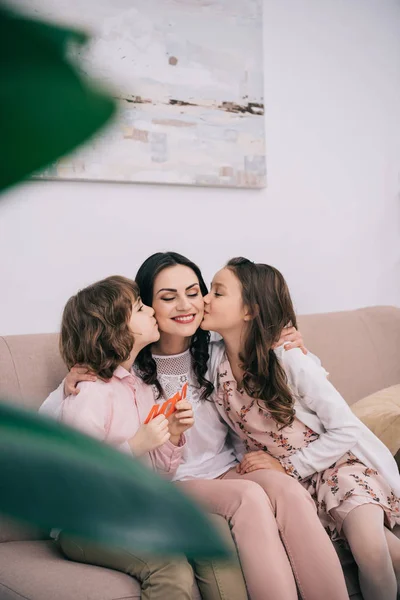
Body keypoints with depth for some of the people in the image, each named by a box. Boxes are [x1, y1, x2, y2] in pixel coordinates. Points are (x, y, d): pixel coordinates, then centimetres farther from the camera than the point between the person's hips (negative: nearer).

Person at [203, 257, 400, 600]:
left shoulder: (288, 360, -18)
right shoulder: (216, 362, -6)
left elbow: (345, 430, -14)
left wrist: (288, 467, -16)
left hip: (334, 461, -2)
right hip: (275, 475, 2)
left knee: (371, 549, -27)